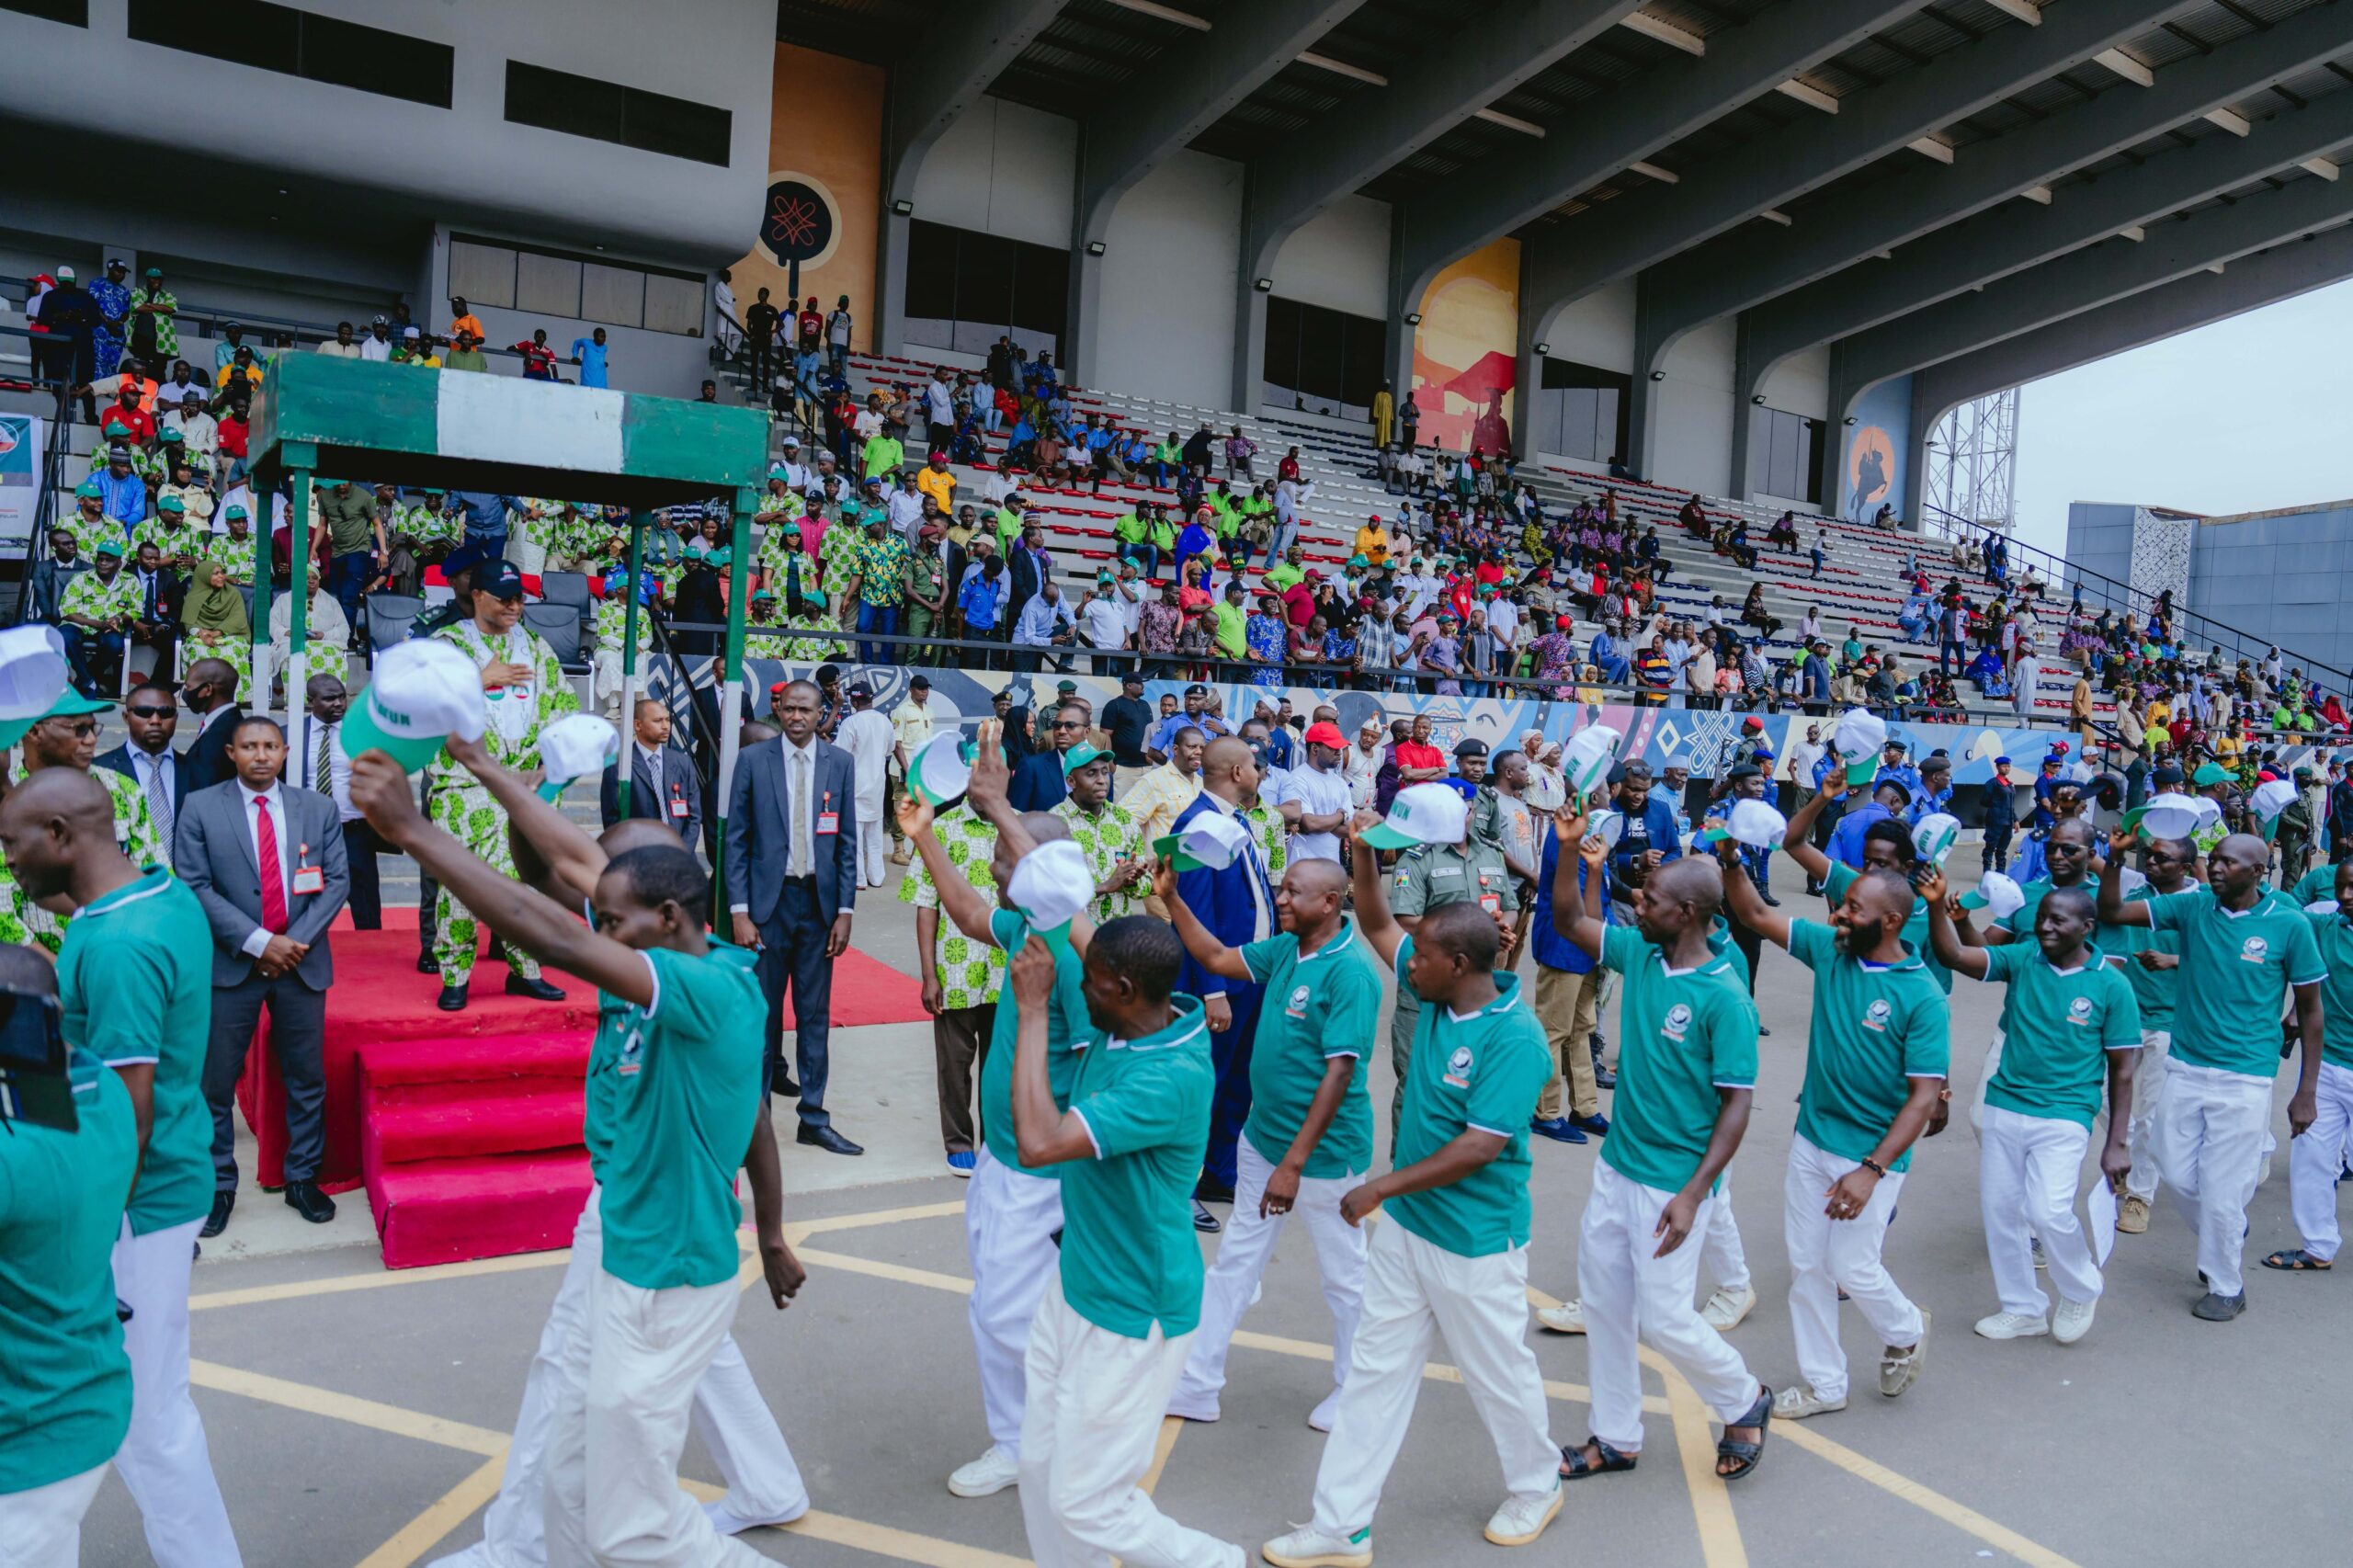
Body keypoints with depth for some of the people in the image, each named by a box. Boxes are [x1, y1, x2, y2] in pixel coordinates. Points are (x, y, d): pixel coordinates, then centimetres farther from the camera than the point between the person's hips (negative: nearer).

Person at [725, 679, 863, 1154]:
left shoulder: (839, 762, 3)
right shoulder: (753, 760, -1)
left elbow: (848, 842, 4)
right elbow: (736, 839, -1)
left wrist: (845, 910, -1)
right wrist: (739, 910, -8)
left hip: (819, 901, 2)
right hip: (768, 900, -1)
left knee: (815, 1013, 7)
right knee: (762, 1011, 5)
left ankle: (814, 1119, 15)